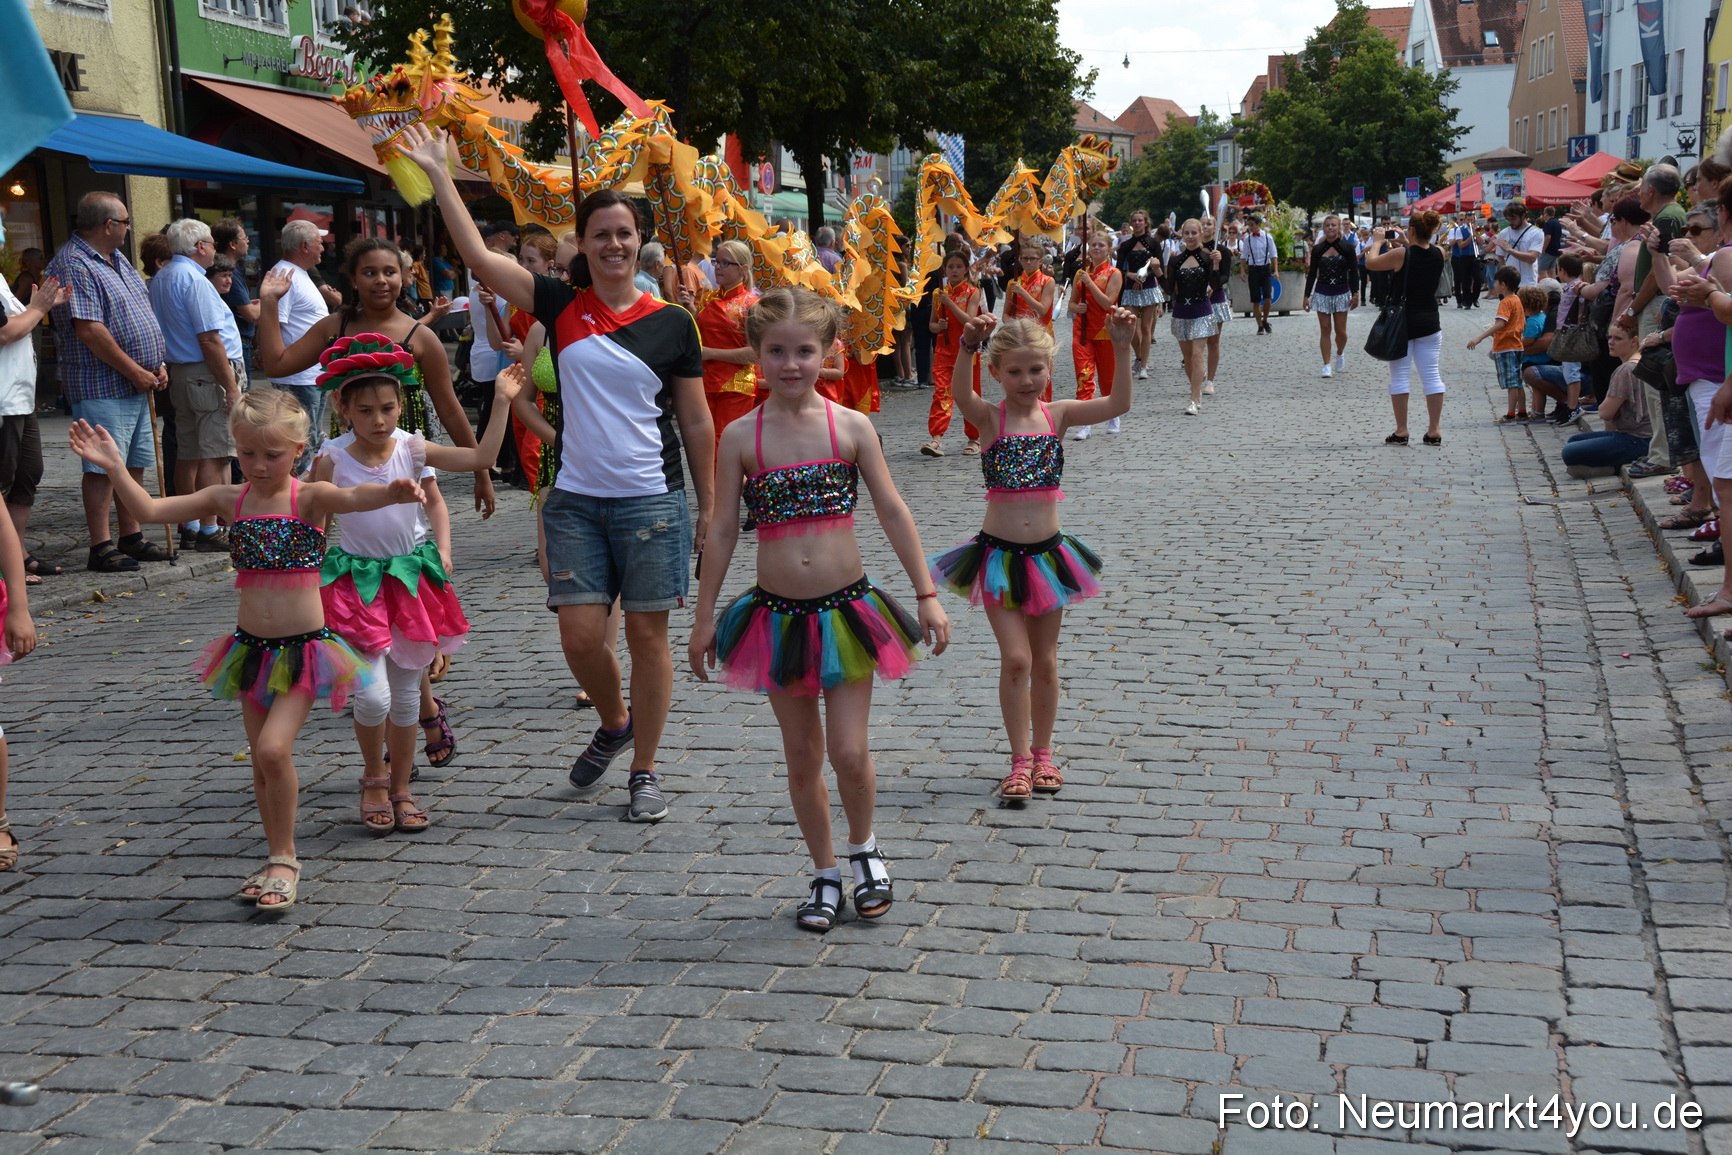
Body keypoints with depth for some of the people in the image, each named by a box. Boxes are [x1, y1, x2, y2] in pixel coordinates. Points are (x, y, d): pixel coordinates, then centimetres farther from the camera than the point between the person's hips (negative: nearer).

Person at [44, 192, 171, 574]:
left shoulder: (118, 260, 16)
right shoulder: (73, 264, -14)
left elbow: (143, 314, 20)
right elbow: (88, 329, -21)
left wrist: (158, 365, 8)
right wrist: (135, 372, -17)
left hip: (138, 385, 9)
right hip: (102, 387, -9)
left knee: (135, 464, 13)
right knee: (103, 467, -7)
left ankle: (132, 537, 22)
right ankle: (101, 548, -4)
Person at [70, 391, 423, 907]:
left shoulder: (309, 497, -10)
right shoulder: (229, 500, 3)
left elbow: (352, 498, -31)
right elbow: (150, 510, 3)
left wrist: (393, 492, -50)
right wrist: (115, 468, -7)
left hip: (304, 649, -5)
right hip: (251, 648, 5)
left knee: (273, 748, -17)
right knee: (263, 760, 11)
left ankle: (283, 858, 1)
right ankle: (281, 861, 27)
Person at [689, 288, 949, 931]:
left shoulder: (851, 427, -3)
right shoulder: (741, 437, -3)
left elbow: (893, 514, 0)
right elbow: (723, 529, 2)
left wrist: (927, 596, -2)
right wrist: (705, 617, 3)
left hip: (846, 611, -1)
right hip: (777, 616, 1)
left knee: (849, 753, -3)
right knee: (802, 757, 10)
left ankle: (863, 846, 26)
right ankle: (825, 873, 28)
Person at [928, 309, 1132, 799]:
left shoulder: (1057, 414, 0)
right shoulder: (991, 418, -8)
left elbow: (1118, 405, -12)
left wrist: (1122, 349, -24)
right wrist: (969, 346, -46)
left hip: (1047, 554, 3)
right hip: (999, 556, -3)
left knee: (1045, 660, 12)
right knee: (1015, 658, -4)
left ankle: (1042, 752, 28)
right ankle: (1021, 760, 9)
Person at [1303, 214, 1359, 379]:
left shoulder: (1347, 247, -2)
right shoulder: (1318, 249, 2)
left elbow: (1354, 272, -1)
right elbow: (1312, 274, 5)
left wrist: (1355, 294, -6)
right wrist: (1306, 296, 3)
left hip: (1341, 293, -1)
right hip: (1322, 294, 1)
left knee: (1340, 331, 2)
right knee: (1325, 329, -1)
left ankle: (1340, 354, 32)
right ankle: (1327, 364, 2)